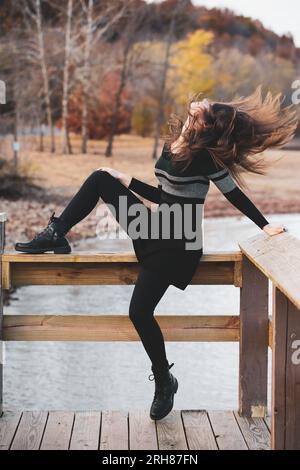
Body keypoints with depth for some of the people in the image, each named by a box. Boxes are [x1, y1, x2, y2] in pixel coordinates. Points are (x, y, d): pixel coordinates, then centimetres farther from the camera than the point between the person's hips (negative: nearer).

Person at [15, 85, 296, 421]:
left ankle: (164, 382, 8)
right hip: (155, 228, 9)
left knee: (140, 312, -15)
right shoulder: (170, 146, 5)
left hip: (176, 244, -9)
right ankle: (54, 236, 7)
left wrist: (265, 226, -12)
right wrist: (127, 182, 15)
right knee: (101, 178, 4)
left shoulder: (203, 156, -19)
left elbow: (234, 193, -13)